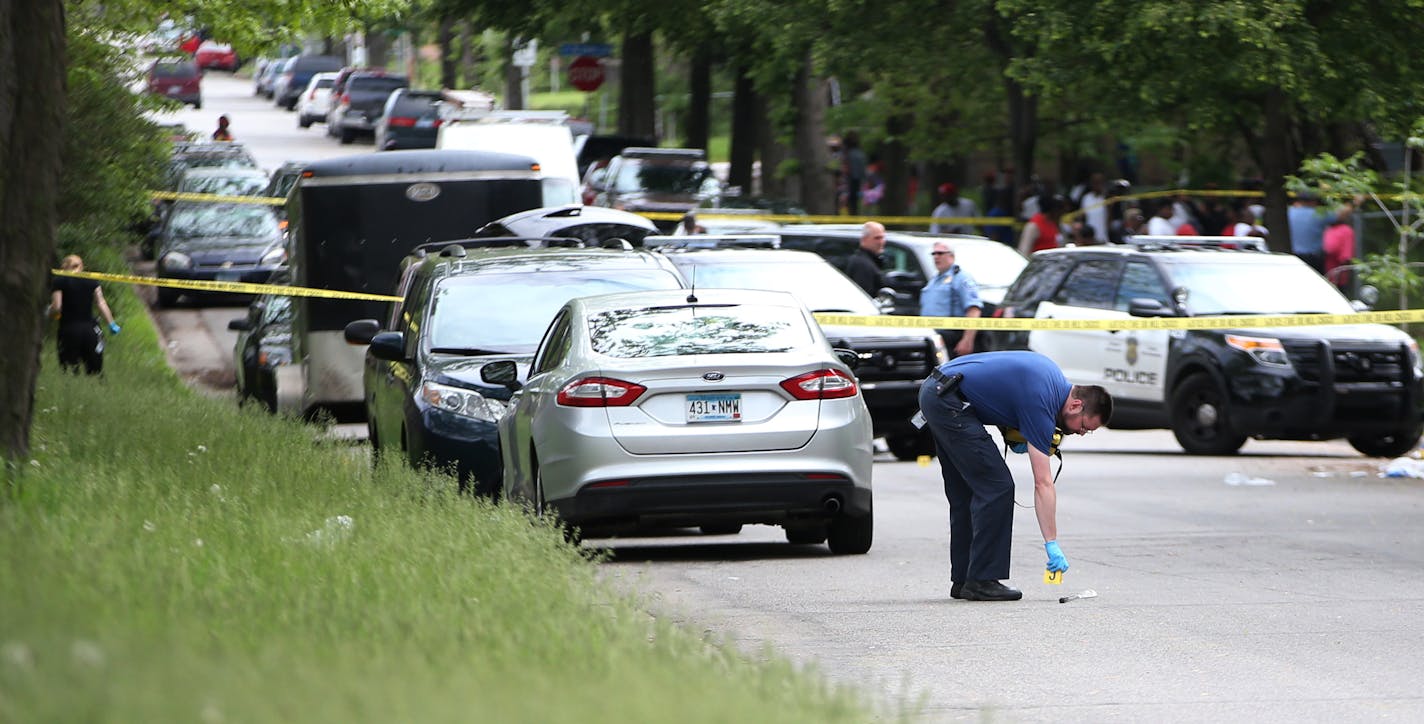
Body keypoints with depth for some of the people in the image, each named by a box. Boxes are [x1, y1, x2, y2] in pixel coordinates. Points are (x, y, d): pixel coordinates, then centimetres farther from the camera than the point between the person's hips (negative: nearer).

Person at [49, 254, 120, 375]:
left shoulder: (58, 282, 0)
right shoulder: (91, 281, 9)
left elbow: (56, 307, -8)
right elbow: (101, 303, 1)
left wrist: (49, 312, 12)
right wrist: (111, 324, 2)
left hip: (68, 330, -3)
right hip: (90, 329, 3)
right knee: (95, 371, 5)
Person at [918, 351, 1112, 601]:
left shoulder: (1053, 379, 11)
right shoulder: (1041, 402, -15)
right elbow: (1043, 483, -16)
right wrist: (1052, 544, -14)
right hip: (949, 401, -10)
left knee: (965, 494, 13)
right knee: (996, 487, -9)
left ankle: (963, 580, 15)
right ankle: (981, 581, -7)